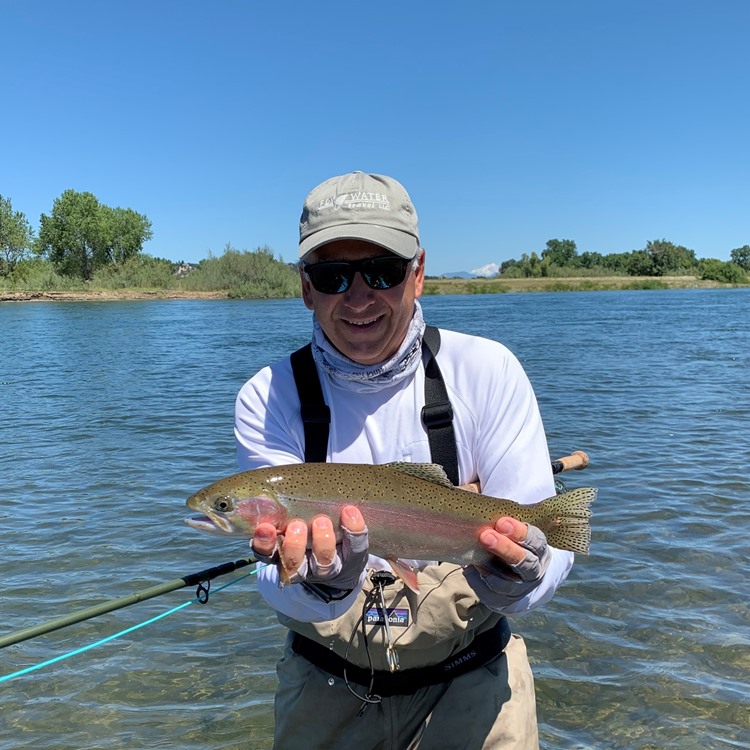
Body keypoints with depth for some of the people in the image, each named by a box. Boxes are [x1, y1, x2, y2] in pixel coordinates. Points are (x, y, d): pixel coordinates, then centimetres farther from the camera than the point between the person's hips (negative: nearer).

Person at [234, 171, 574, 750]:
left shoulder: (487, 371, -12)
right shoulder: (268, 399, -11)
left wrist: (516, 577, -34)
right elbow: (278, 587, -17)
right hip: (326, 688, 0)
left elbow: (546, 544, -13)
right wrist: (320, 585, -37)